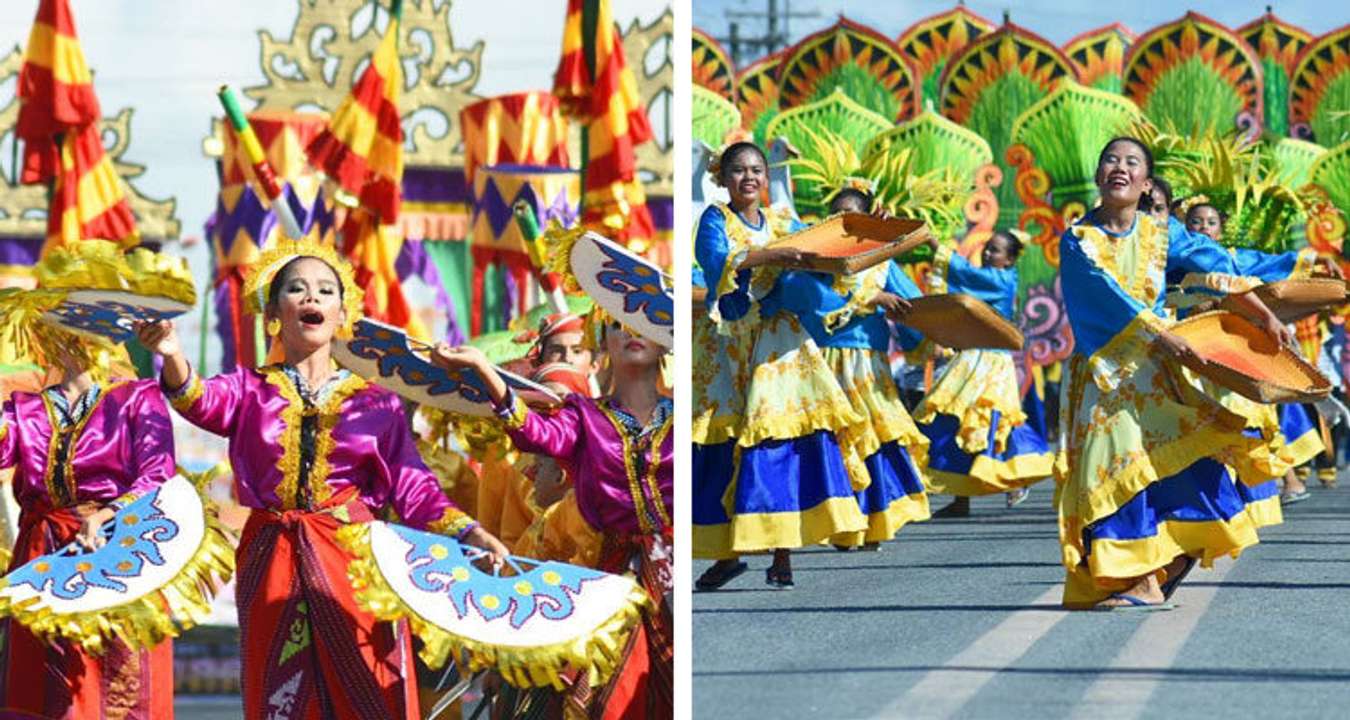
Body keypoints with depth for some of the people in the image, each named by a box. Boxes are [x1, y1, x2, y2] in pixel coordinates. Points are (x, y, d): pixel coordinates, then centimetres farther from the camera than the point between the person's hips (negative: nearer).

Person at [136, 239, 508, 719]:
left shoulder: (375, 402, 8)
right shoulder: (251, 391, 7)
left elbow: (412, 487, 3)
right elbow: (203, 403, -15)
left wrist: (466, 533, -15)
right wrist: (173, 357, -38)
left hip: (357, 563, 0)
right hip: (273, 565, 1)